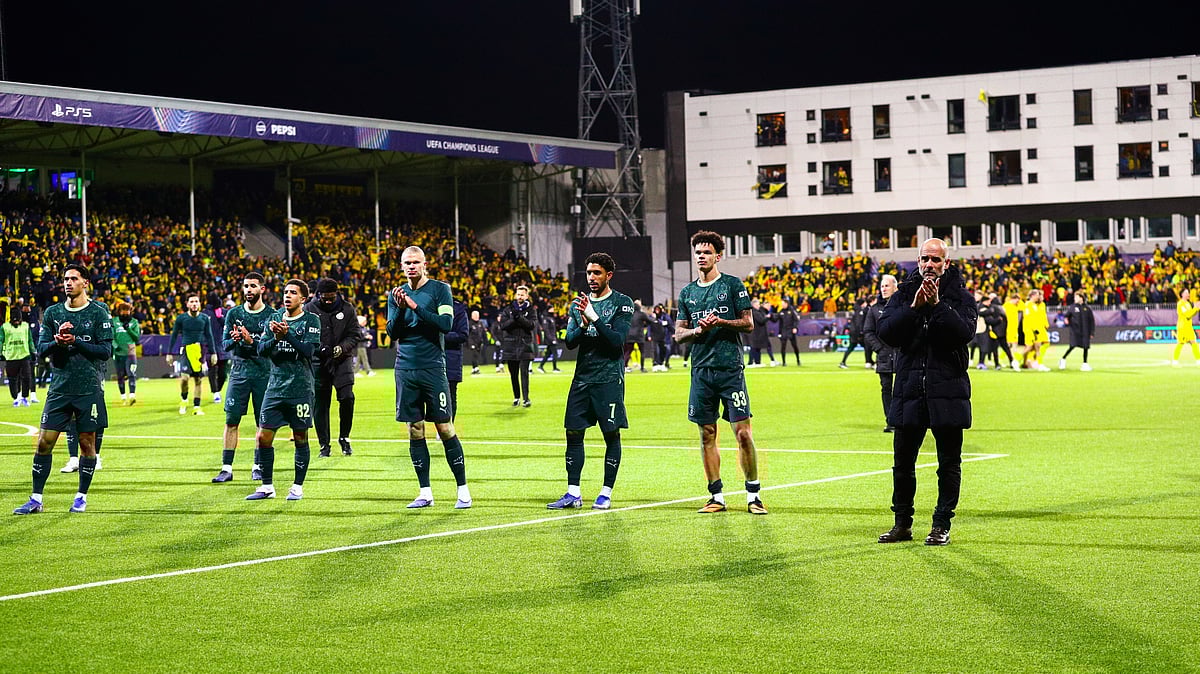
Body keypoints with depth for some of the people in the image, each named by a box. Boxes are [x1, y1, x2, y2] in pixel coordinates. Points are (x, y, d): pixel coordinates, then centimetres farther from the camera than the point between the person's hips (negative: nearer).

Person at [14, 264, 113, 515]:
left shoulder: (98, 313, -1)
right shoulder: (52, 313, 9)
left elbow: (106, 351, -6)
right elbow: (41, 348, 6)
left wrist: (75, 341, -16)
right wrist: (57, 342, -15)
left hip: (89, 389, -3)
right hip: (60, 388, 3)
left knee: (87, 443, 3)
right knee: (44, 442, -1)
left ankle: (81, 497, 16)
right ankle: (36, 499, 6)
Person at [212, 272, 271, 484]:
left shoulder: (271, 315, -1)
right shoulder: (233, 313, 7)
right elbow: (225, 345, 4)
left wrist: (251, 341, -27)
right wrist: (234, 340, -18)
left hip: (264, 373, -1)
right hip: (239, 372, 1)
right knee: (231, 421, -4)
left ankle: (258, 466, 14)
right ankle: (227, 468, -2)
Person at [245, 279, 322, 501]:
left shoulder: (311, 321, -1)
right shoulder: (274, 318, 11)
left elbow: (308, 350, -14)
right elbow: (261, 350, 3)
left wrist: (287, 334, -24)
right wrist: (275, 338, -16)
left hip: (301, 388, -4)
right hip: (276, 386, 4)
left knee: (300, 439, 3)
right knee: (263, 437, 0)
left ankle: (298, 487, 14)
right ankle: (267, 486, 11)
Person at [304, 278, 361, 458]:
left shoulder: (347, 309, 3)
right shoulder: (309, 310, 1)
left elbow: (354, 335, 4)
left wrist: (341, 348, -14)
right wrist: (319, 348, -17)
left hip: (341, 361, 0)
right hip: (318, 362, 0)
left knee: (347, 398, -13)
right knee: (320, 403, 2)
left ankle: (344, 437, 7)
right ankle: (324, 445, 12)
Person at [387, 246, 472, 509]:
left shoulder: (440, 289, -1)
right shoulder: (396, 294, 11)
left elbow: (446, 324, -14)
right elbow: (392, 333, 5)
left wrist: (415, 306, -20)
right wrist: (400, 308, -12)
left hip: (433, 369, -4)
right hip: (405, 369, 4)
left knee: (445, 429, -4)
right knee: (415, 431, 5)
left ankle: (463, 490, 3)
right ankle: (425, 493, 11)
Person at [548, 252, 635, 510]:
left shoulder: (622, 303, -2)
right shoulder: (578, 303, 12)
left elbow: (617, 340, -13)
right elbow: (570, 341, 5)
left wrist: (594, 318, -20)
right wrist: (583, 325, -14)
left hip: (609, 379, -5)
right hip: (582, 378, 5)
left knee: (611, 434, -1)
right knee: (573, 433, 2)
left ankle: (606, 493, 6)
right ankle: (573, 493, 8)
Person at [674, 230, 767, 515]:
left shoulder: (732, 285, 2)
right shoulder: (687, 293, 14)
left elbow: (748, 323, 0)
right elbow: (679, 334, 14)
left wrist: (721, 322, -15)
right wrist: (698, 330, -6)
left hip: (730, 368, -4)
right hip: (701, 371, 4)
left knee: (743, 432, -8)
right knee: (707, 434, 5)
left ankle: (753, 495, 1)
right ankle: (717, 496, 13)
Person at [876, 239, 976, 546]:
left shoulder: (960, 296, 2)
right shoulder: (903, 294, 7)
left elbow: (965, 332, -15)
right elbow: (886, 332, -6)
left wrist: (937, 305, -20)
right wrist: (913, 307, -17)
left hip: (948, 390, -2)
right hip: (909, 390, 2)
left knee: (949, 463, 3)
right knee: (902, 461, 8)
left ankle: (942, 525, 12)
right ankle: (902, 524, 19)